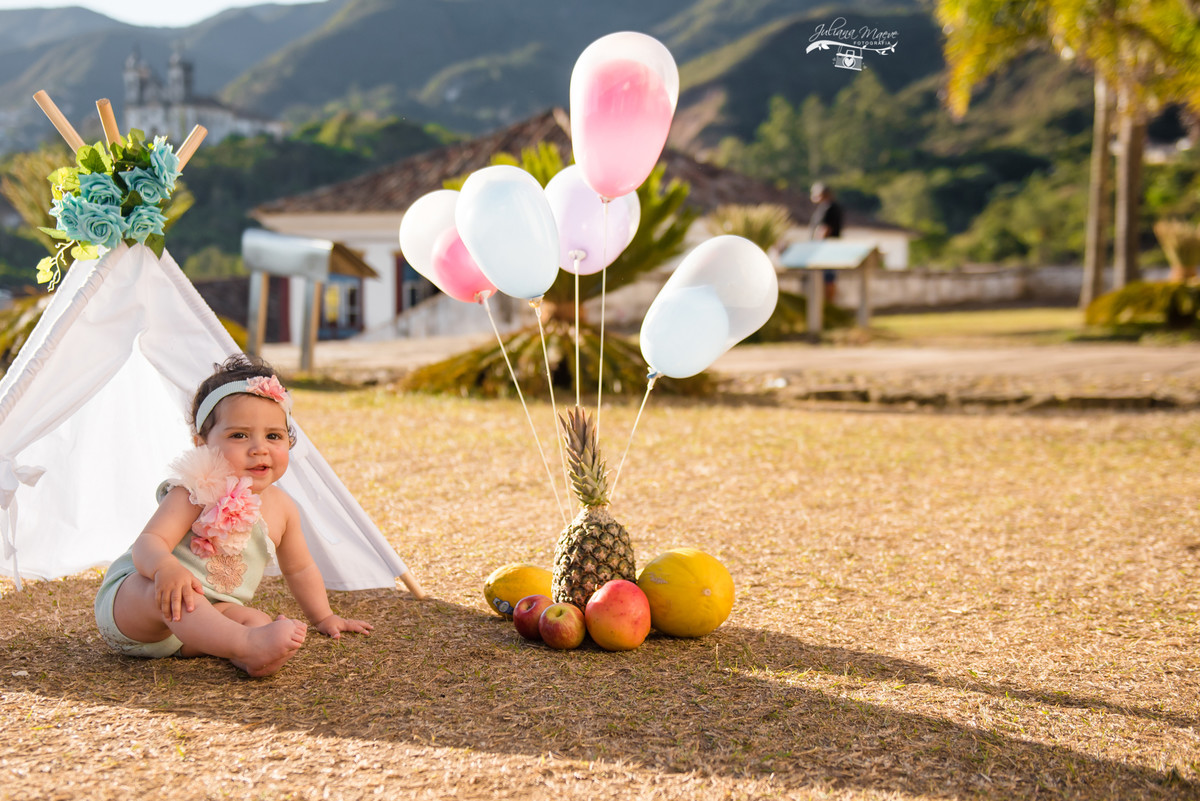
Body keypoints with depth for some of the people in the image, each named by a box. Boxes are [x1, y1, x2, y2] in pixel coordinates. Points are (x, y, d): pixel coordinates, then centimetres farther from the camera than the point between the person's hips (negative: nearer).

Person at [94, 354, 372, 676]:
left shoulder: (281, 507, 7)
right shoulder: (194, 493, -15)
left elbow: (299, 568, 25)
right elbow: (147, 543, -26)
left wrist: (324, 617, 32)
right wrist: (165, 567, -49)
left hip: (203, 619, 8)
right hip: (128, 597, -8)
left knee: (255, 619, -20)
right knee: (166, 589, -41)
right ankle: (245, 644, -62)